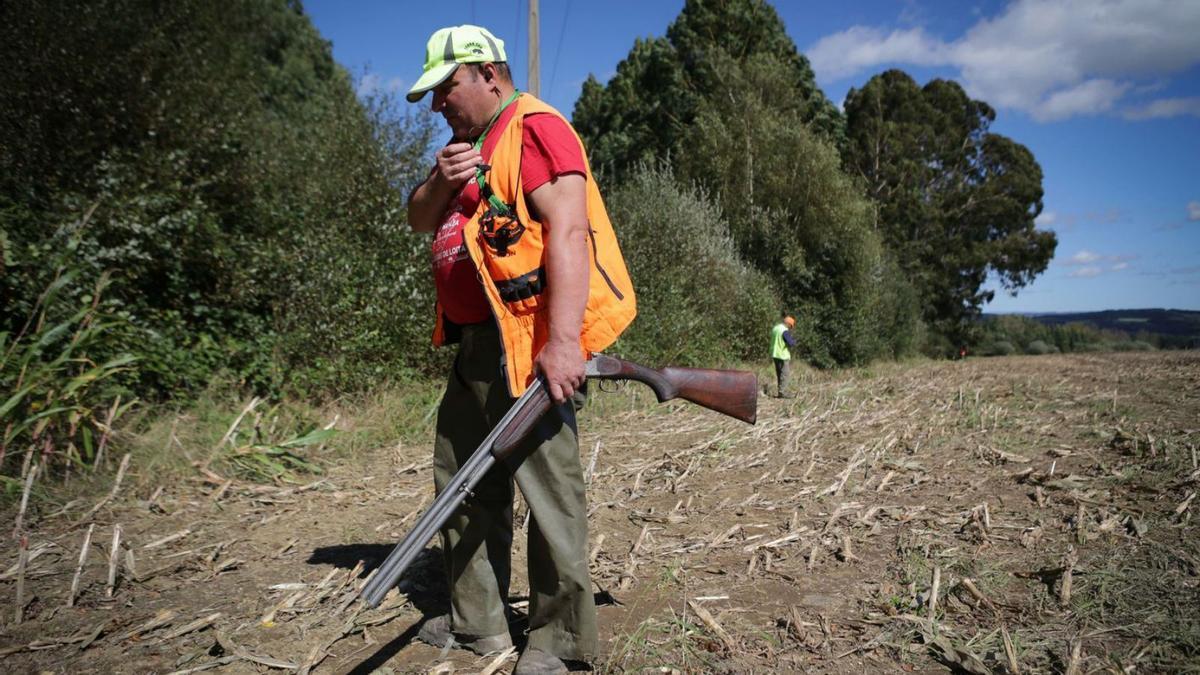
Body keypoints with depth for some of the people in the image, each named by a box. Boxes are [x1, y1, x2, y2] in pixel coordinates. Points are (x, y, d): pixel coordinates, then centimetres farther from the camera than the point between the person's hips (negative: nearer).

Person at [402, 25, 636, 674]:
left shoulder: (536, 128, -9)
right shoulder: (467, 144, 21)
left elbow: (568, 231, -21)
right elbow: (420, 220, 22)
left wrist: (563, 338, -30)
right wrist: (441, 182, 0)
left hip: (525, 345, -10)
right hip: (474, 345, 10)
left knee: (549, 489, -3)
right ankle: (476, 622, 30)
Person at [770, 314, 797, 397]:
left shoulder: (775, 328, 11)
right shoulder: (785, 331, -16)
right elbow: (791, 343, -21)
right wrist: (794, 340, 1)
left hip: (775, 354, 8)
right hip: (783, 355, -8)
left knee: (778, 374, 14)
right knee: (784, 374, -3)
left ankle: (777, 392, 15)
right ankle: (782, 393, -5)